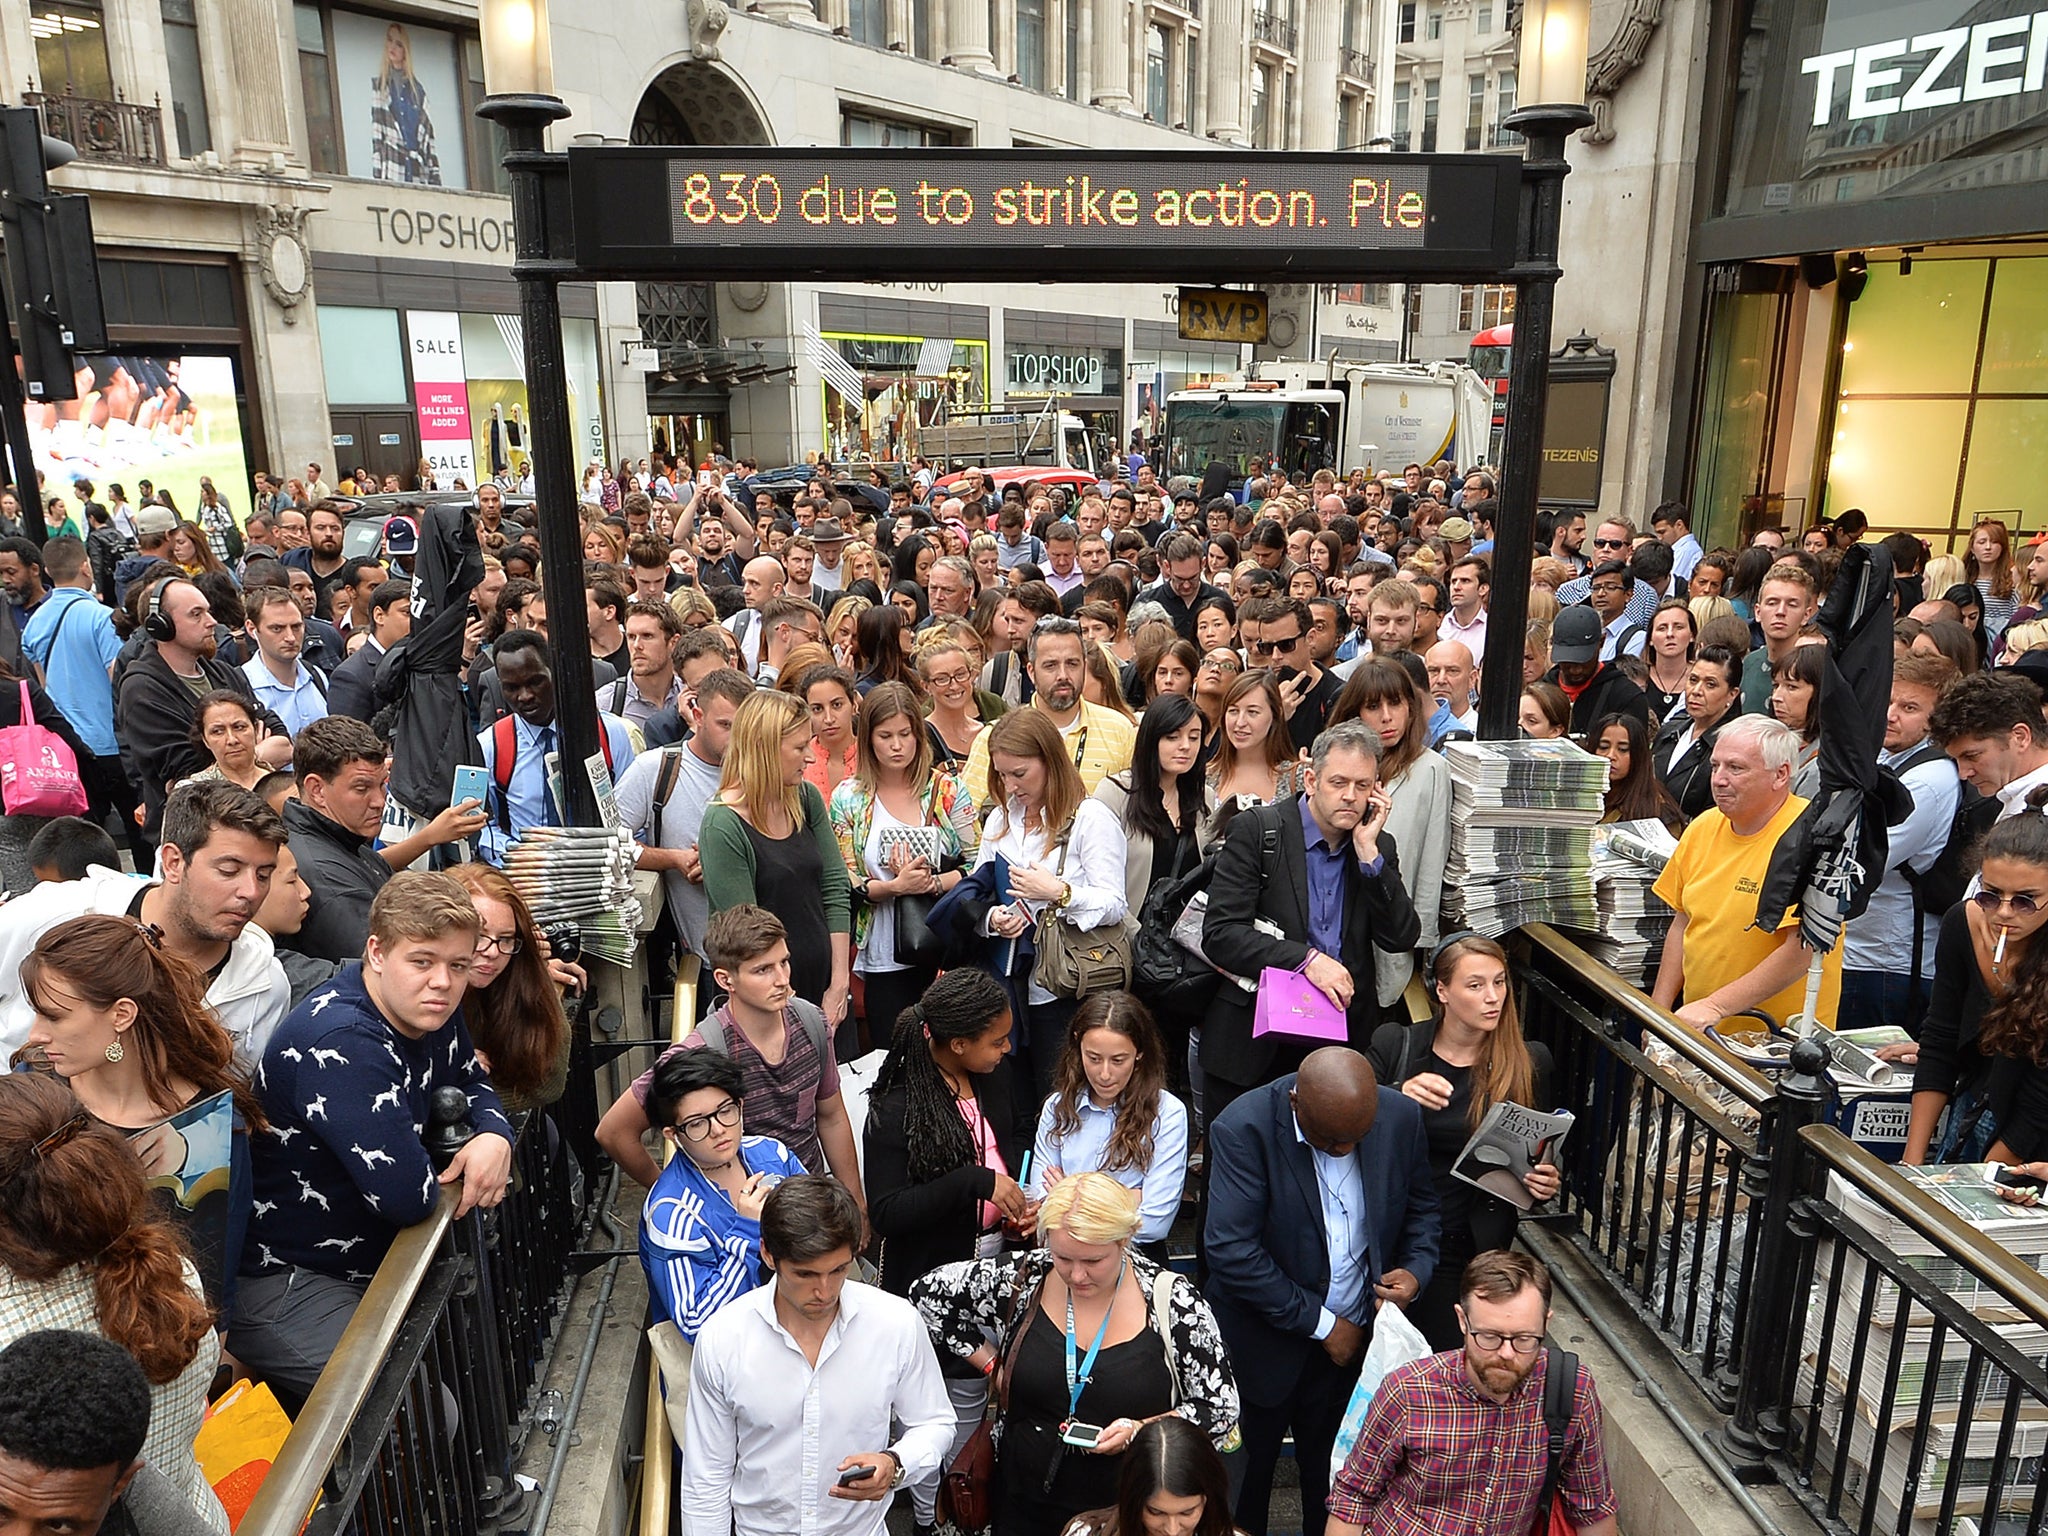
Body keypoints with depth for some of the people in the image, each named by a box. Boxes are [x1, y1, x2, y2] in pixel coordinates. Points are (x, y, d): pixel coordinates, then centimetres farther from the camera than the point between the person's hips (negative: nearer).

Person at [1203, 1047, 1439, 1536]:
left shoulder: (1402, 1117, -11)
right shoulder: (1243, 1129, -25)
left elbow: (1422, 1207, 7)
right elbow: (1231, 1251, -26)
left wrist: (1416, 1269, -13)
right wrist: (1321, 1324, -19)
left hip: (1357, 1337, 3)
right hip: (1266, 1344, -2)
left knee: (1333, 1477, 19)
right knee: (1246, 1478, 17)